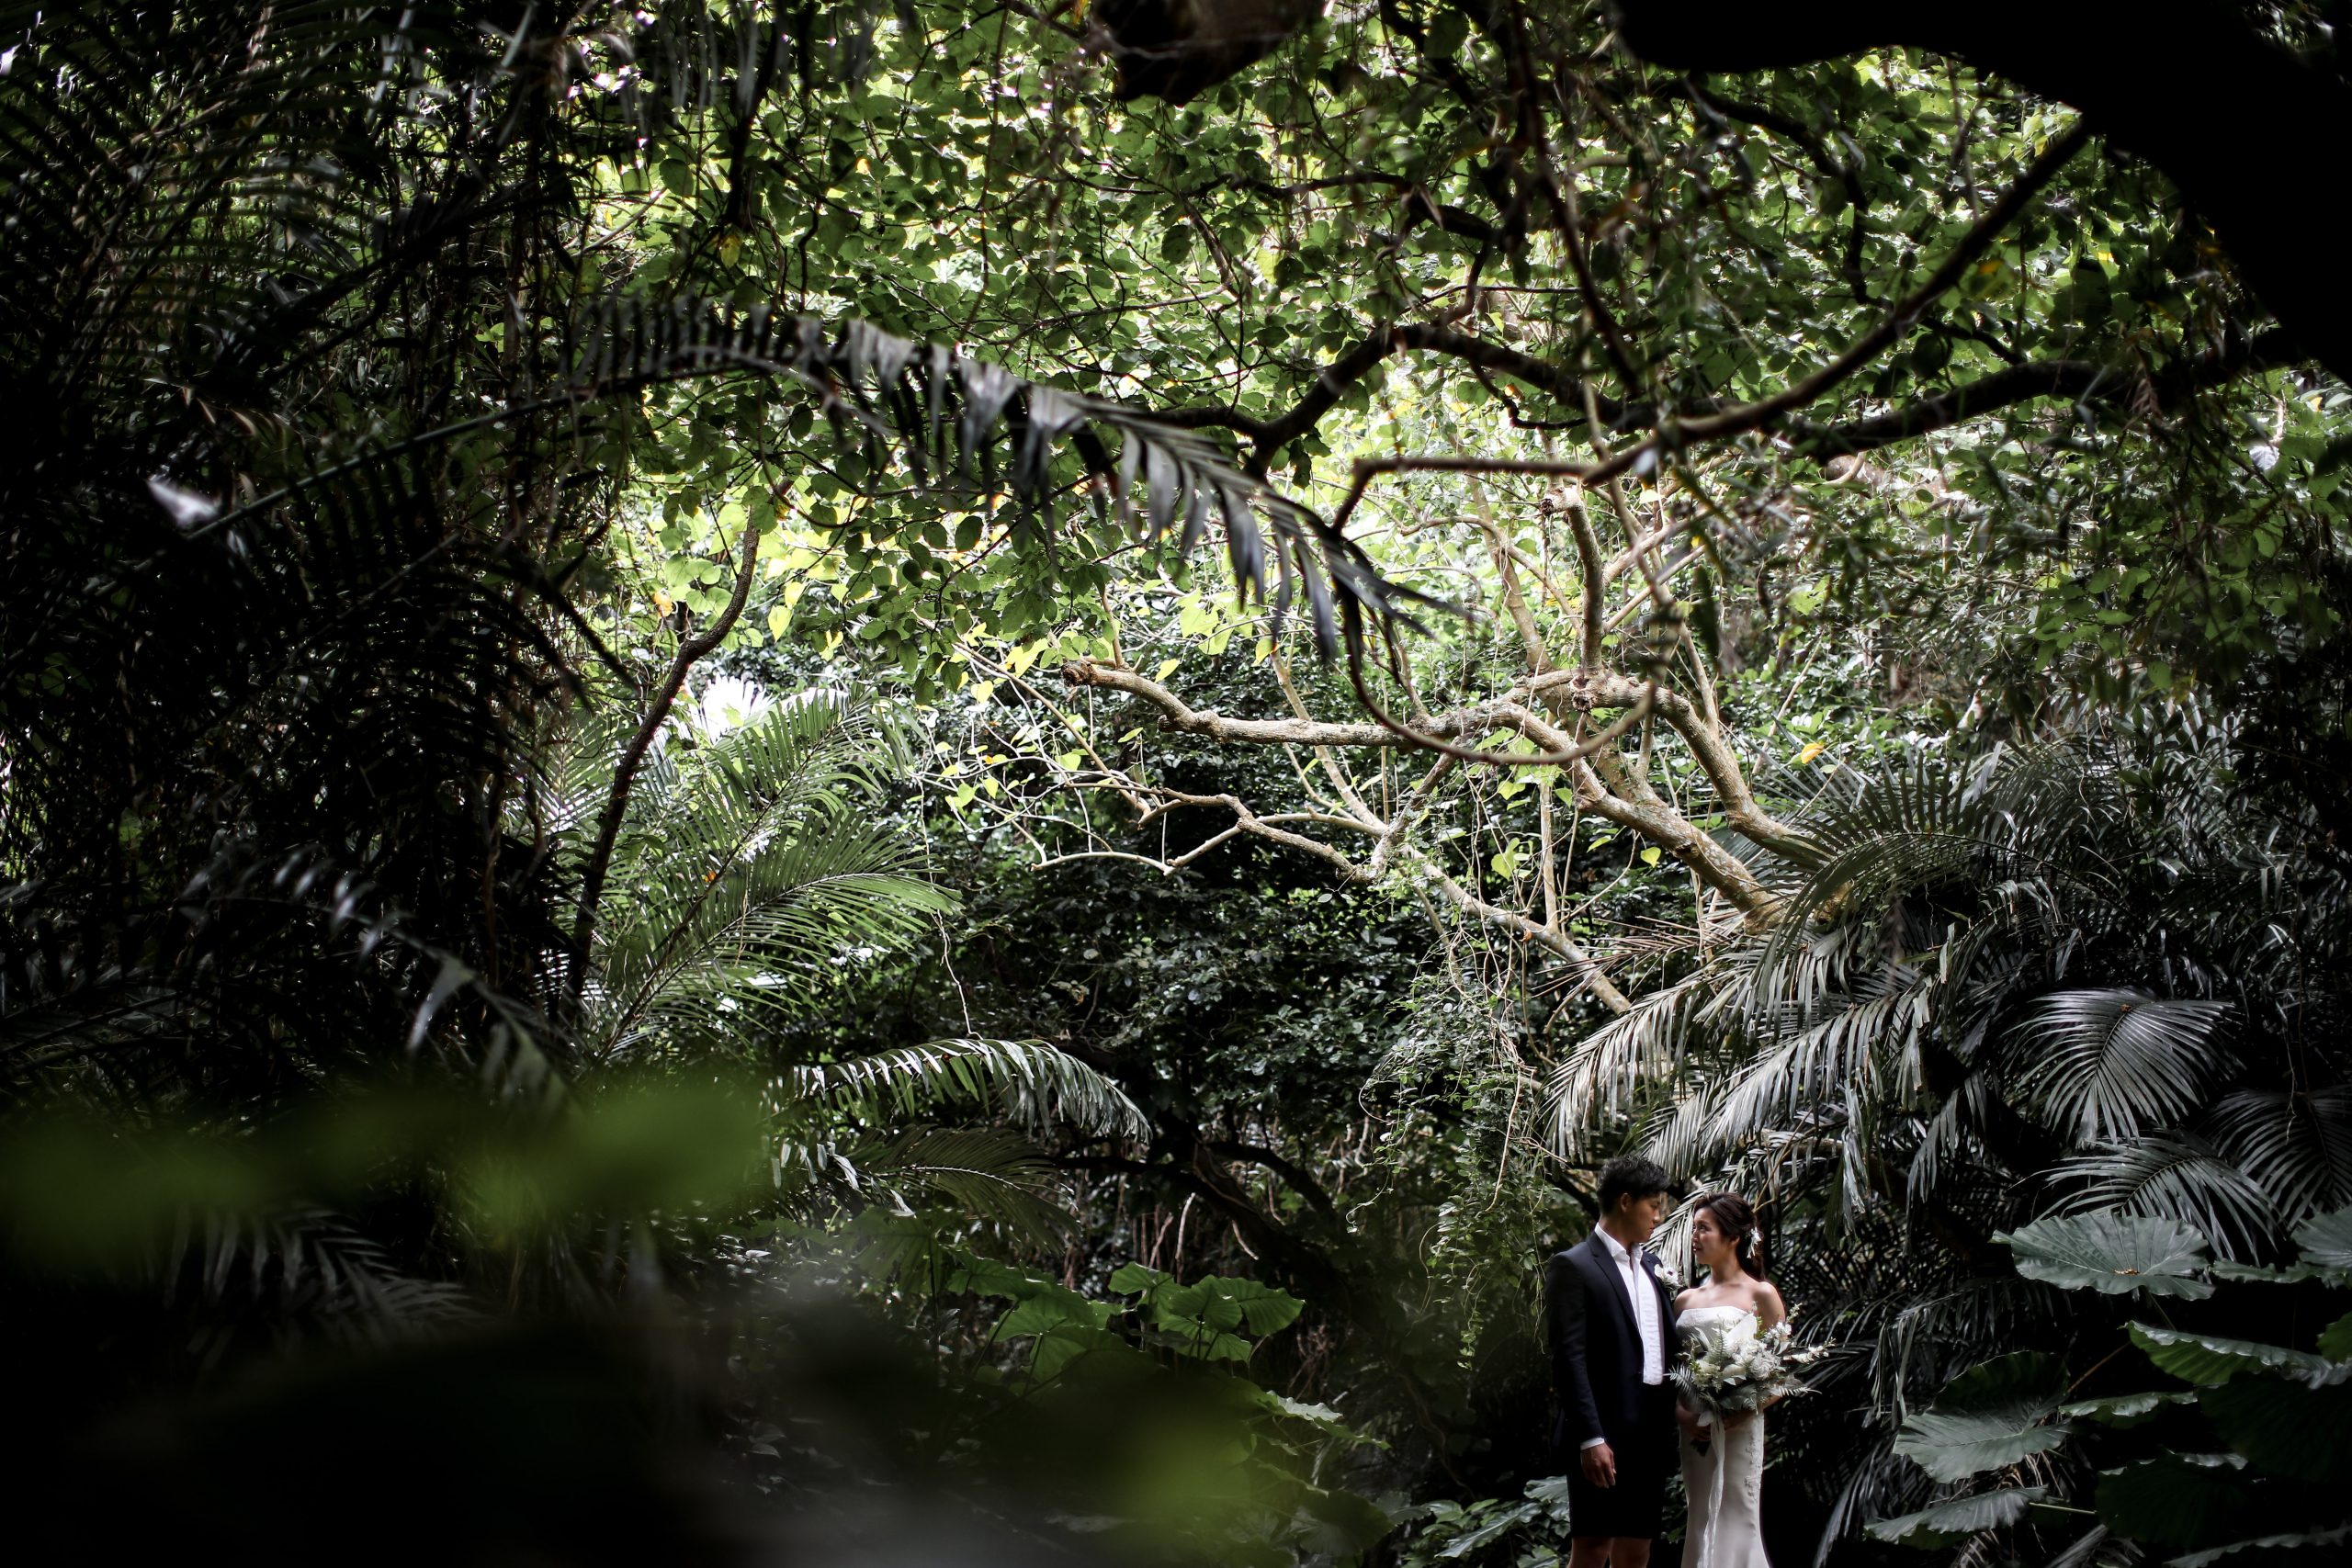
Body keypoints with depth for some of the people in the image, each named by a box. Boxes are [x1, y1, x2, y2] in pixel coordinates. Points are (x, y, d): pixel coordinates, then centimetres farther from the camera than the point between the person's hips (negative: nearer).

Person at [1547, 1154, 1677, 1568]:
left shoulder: (1650, 1266, 17)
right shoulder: (1574, 1267, -7)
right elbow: (1568, 1359, -13)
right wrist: (1591, 1438, -19)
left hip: (1651, 1435, 7)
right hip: (1605, 1437, -7)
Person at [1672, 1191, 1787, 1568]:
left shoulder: (1760, 1295, 0)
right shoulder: (1685, 1300, 14)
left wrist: (1741, 1412, -16)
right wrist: (1680, 1412, -4)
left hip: (1738, 1429, -5)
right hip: (1693, 1431, 5)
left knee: (1734, 1528, -6)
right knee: (1702, 1527, 7)